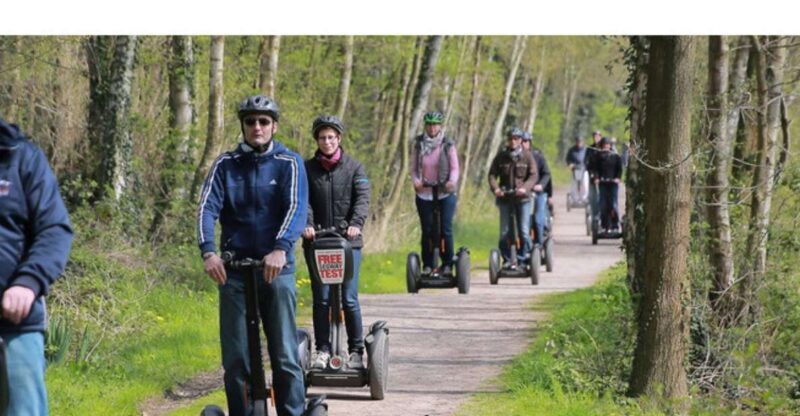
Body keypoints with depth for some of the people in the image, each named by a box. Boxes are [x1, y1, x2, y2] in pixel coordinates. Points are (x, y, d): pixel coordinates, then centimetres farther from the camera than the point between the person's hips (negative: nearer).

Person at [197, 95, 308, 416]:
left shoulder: (289, 163, 1)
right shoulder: (226, 164, 6)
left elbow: (296, 208, -13)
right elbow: (208, 207, -5)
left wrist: (280, 249, -31)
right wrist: (208, 251, -23)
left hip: (277, 267, -2)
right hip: (233, 268, 2)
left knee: (285, 355, -3)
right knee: (235, 358, 3)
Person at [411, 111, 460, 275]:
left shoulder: (448, 145, -3)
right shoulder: (418, 145, 3)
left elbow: (454, 168, -2)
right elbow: (413, 168, 5)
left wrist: (452, 181, -23)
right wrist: (415, 181, -15)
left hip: (445, 194, -2)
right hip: (424, 194, 2)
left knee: (446, 230, -3)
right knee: (427, 231, 3)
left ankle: (447, 264, 7)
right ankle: (427, 265, 10)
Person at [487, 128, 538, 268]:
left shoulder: (527, 156, 0)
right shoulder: (501, 157, 4)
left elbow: (533, 175, -4)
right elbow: (492, 174, 3)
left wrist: (525, 188, -22)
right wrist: (495, 188, -16)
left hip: (522, 198, -1)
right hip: (505, 198, 1)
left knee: (524, 232, -4)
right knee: (505, 232, 2)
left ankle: (523, 259, 8)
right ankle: (507, 259, 14)